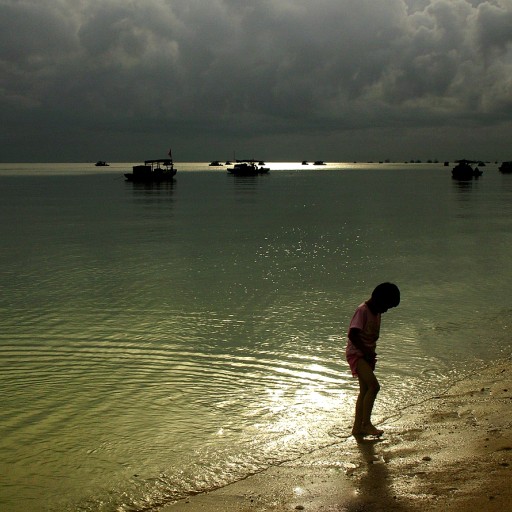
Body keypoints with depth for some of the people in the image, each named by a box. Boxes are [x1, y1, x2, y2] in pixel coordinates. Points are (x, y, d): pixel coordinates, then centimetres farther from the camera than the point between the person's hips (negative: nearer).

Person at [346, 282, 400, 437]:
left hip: (366, 355, 9)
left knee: (365, 391, 9)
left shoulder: (376, 312, 11)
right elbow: (352, 334, -23)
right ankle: (366, 423, -13)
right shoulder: (362, 311, -17)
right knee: (374, 386, -19)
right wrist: (366, 353, -18)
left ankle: (358, 427, 15)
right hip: (356, 354, -9)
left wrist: (371, 356, 9)